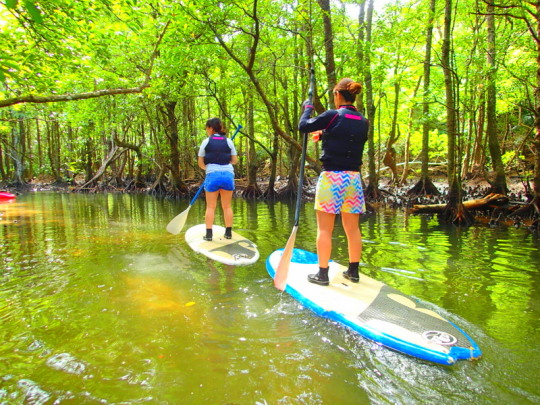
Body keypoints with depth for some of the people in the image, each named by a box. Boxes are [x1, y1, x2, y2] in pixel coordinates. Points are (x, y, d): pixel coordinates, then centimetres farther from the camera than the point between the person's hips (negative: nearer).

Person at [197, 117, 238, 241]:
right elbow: (235, 160, 7)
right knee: (227, 206, 10)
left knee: (210, 206, 5)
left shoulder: (206, 142, 1)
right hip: (228, 174, 2)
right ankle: (228, 232, 15)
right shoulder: (228, 141, 6)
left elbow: (200, 162, 3)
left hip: (212, 175, -2)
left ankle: (208, 233, 4)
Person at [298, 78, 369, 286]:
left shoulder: (332, 116, -9)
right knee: (352, 228, 12)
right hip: (353, 178, 6)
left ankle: (322, 273, 8)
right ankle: (353, 271, 23)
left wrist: (307, 108, 18)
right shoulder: (363, 122, 9)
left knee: (325, 229, 2)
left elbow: (303, 126, 0)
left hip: (331, 177, -6)